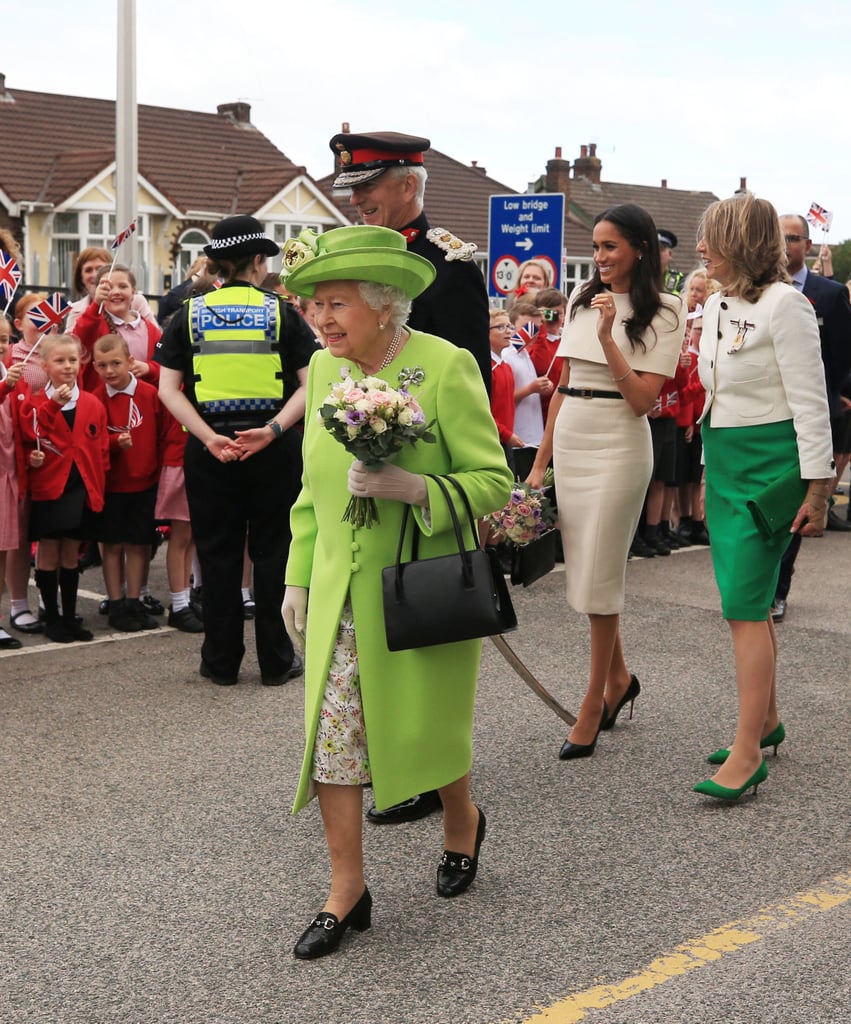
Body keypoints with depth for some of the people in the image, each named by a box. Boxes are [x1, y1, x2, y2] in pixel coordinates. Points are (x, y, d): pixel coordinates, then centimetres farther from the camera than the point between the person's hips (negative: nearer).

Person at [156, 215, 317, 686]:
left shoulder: (190, 315, 5)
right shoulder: (281, 312, 1)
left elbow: (168, 389, -3)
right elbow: (309, 384, -9)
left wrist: (208, 437, -12)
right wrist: (273, 429, -17)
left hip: (210, 449, 1)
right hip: (274, 449, -1)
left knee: (217, 552, 10)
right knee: (271, 551, 8)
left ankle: (221, 661, 16)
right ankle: (275, 661, 14)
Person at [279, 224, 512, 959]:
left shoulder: (446, 367, -13)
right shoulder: (323, 370, 4)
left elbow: (493, 480, -11)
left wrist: (411, 488, -26)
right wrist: (298, 577, 11)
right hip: (339, 595, 5)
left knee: (426, 731, 8)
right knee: (330, 733, 2)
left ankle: (462, 822, 41)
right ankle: (347, 887, 16)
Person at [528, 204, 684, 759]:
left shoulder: (662, 313, -6)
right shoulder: (582, 300, 10)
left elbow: (642, 400, -14)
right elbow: (563, 385, 13)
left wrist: (607, 336, -20)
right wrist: (541, 461, 12)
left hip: (619, 447, -6)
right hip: (568, 443, 6)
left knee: (600, 574, -1)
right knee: (583, 569, 12)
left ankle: (595, 701, 13)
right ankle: (619, 677, 32)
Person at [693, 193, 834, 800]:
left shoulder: (783, 304, -13)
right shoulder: (716, 306, 12)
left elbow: (810, 401, -14)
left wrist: (817, 487, -15)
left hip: (768, 464, -8)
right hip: (724, 463, 8)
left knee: (744, 605, -10)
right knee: (747, 601, 12)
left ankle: (748, 751, -6)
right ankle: (767, 720, 25)